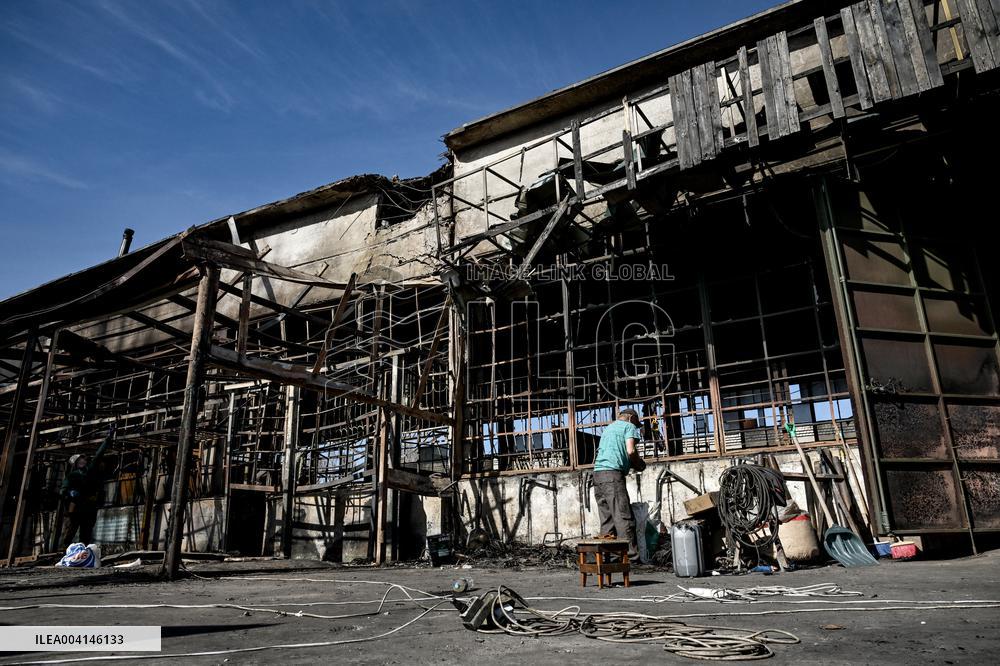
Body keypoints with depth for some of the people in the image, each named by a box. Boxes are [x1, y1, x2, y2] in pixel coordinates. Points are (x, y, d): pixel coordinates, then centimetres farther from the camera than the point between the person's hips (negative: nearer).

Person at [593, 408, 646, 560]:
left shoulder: (608, 428, 29)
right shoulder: (629, 427, 7)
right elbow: (630, 450, -9)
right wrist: (638, 463, 10)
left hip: (597, 473, 7)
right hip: (613, 473, -7)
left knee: (607, 519, 7)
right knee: (624, 517, -8)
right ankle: (631, 555, -11)